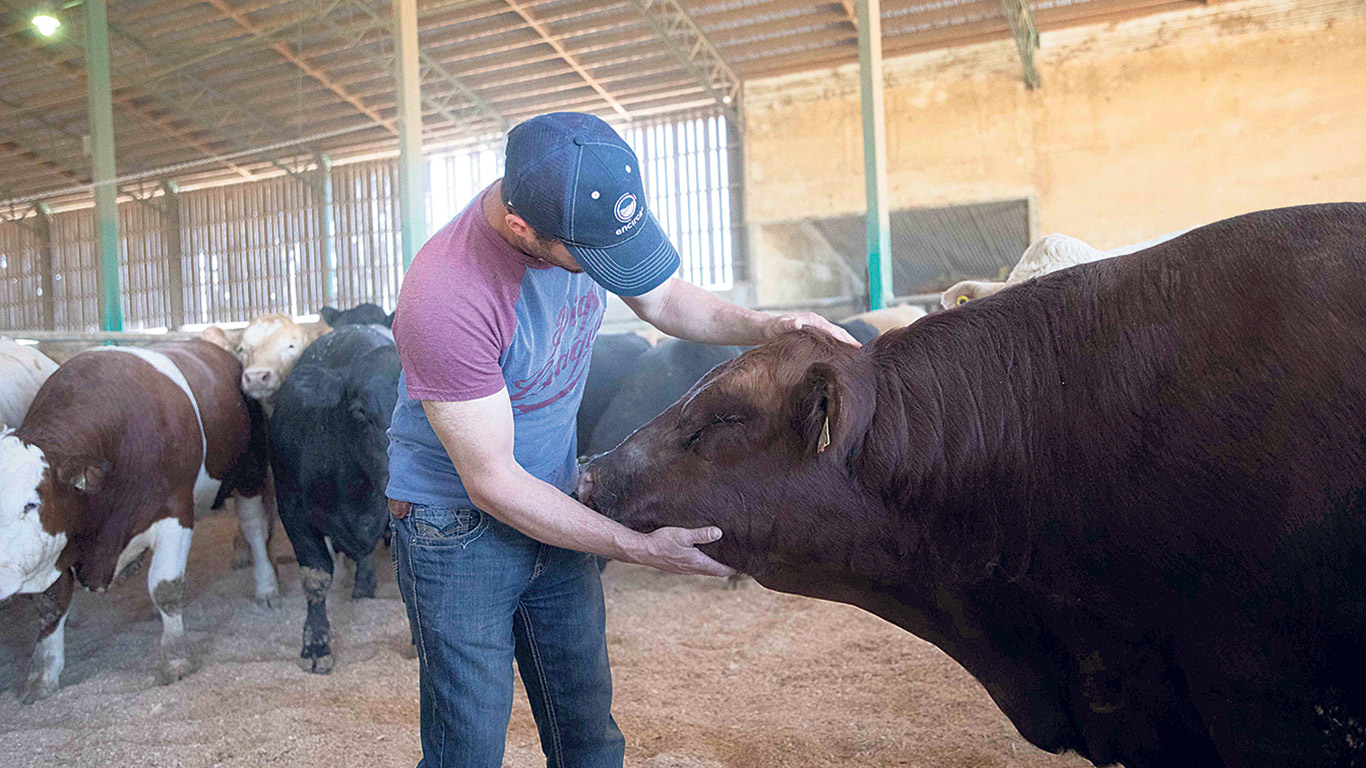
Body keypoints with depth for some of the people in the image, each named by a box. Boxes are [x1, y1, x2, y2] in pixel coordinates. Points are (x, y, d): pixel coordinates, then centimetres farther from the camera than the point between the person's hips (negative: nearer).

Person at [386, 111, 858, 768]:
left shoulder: (588, 213, -12)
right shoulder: (443, 300, -31)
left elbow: (660, 296, 9)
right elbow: (493, 483, -24)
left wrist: (762, 328, -9)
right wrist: (642, 549, -21)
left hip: (554, 505, 6)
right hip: (457, 526, -6)